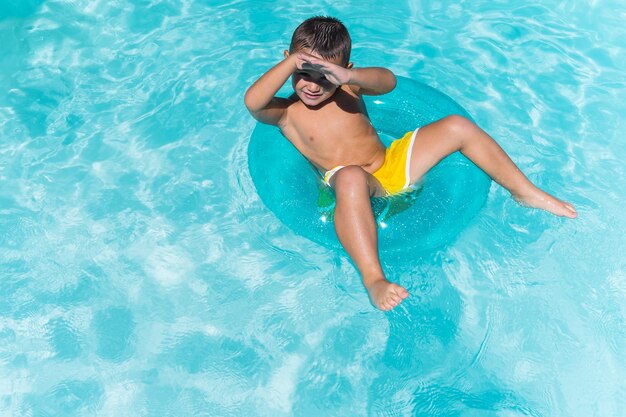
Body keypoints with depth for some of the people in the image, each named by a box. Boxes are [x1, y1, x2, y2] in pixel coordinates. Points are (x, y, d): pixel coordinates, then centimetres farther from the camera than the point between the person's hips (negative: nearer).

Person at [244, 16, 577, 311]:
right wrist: (292, 62, -25)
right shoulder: (286, 112, 2)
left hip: (393, 164, 5)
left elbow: (388, 81, -9)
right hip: (358, 184, -5)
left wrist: (349, 75, -27)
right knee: (350, 177, -44)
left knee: (457, 126, -6)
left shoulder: (348, 87, 11)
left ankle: (525, 192, 6)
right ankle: (373, 279, -50)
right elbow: (252, 102, -20)